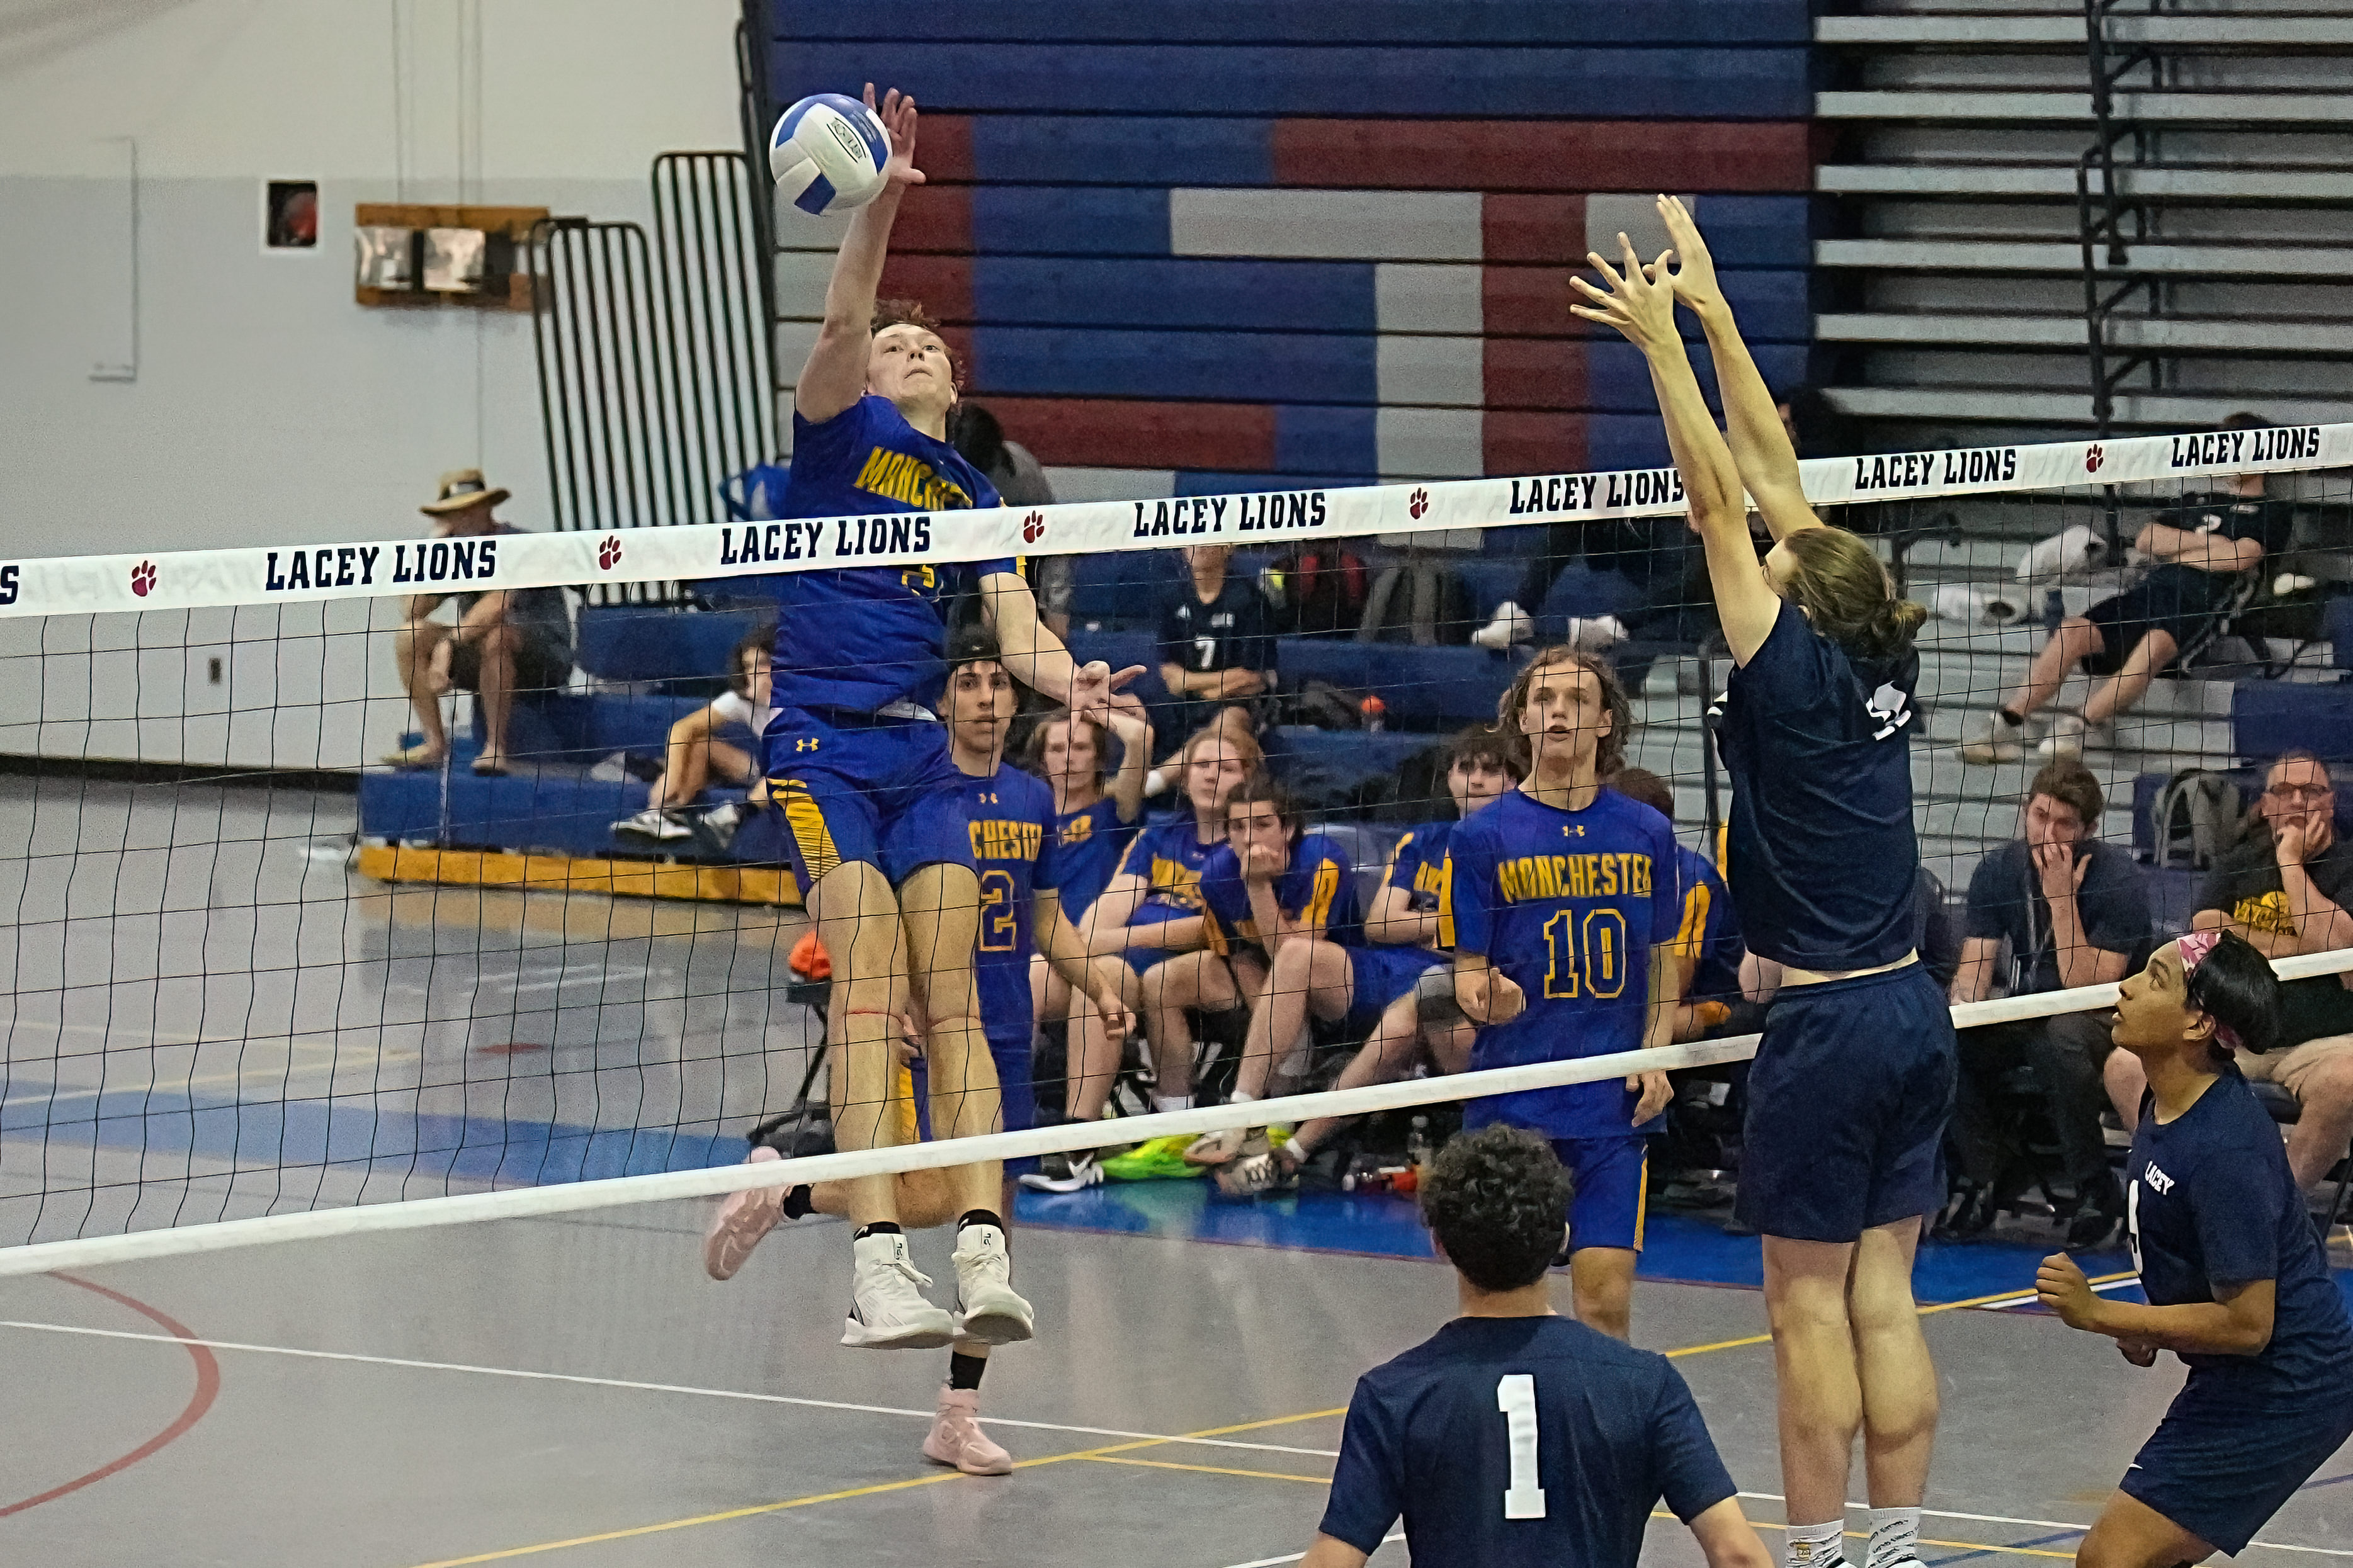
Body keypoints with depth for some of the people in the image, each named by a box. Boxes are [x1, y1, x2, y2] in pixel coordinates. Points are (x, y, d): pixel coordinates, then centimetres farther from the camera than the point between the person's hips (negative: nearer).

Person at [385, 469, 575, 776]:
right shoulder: (453, 552, 8)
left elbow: (498, 605, -31)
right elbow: (412, 611, 1)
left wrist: (449, 643, -38)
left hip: (546, 655, -7)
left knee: (495, 638, -39)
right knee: (410, 636, -8)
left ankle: (495, 747, -31)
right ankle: (435, 744, -13)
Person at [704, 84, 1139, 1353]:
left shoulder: (972, 496, 18)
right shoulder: (840, 431, 7)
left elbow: (1013, 627, 5)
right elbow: (840, 319, -13)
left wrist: (1066, 680, -18)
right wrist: (881, 199, -29)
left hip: (923, 757, 5)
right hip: (822, 746, -5)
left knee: (952, 999, -7)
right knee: (870, 998, -17)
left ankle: (983, 1252, -15)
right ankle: (877, 1266, -24)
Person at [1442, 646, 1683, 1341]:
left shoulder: (1648, 835, 8)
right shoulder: (1483, 837, 0)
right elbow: (1467, 971, 2)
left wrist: (1655, 1056, 1)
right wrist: (1485, 997, -22)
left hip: (1615, 1102, 2)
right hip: (1512, 1104, -2)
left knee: (1606, 1297, -4)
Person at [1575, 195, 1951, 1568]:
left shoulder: (1792, 682, -12)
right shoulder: (1883, 673, 5)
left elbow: (1724, 504, -14)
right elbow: (1778, 483, 10)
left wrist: (1665, 344, -11)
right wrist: (1715, 317, 14)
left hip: (1828, 1024, -7)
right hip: (1913, 1009, 7)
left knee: (1810, 1303, -1)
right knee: (1882, 1296, 9)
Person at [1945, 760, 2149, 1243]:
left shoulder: (2118, 879, -18)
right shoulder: (1998, 870, -4)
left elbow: (2087, 988, -23)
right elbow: (1974, 969, -5)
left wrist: (2062, 900, -29)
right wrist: (1961, 1002, -28)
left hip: (2101, 1023, -5)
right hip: (2023, 1017, 5)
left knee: (2059, 1037, -39)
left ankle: (2096, 1191, -20)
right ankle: (1987, 1179, -5)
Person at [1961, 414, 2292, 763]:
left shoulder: (2273, 513, 16)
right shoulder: (2196, 502, 34)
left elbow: (2239, 558, -2)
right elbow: (2146, 540, 19)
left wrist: (2176, 550, 9)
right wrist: (2204, 542, 7)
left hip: (2202, 600, -6)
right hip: (2154, 588, 6)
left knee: (2156, 643, -40)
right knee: (2073, 631, -20)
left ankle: (2083, 723, -43)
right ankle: (2010, 719, -25)